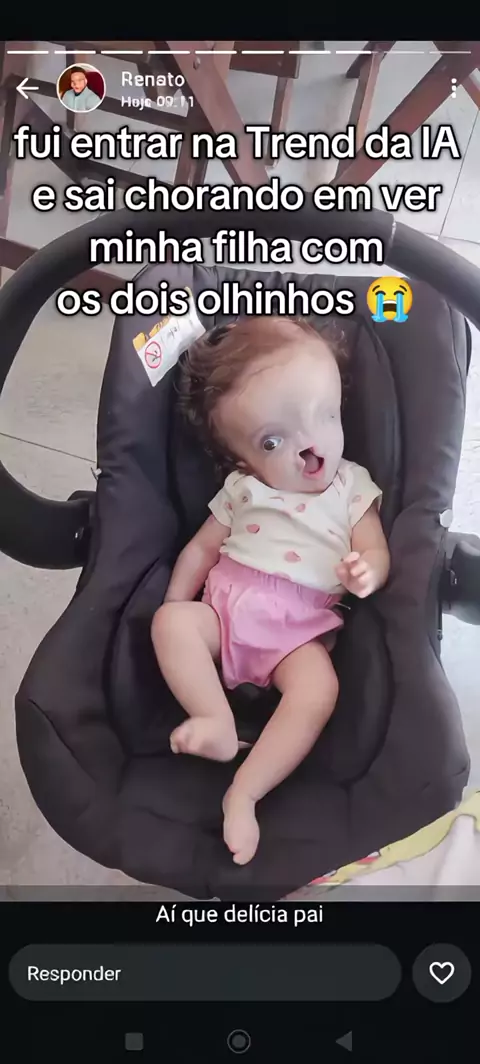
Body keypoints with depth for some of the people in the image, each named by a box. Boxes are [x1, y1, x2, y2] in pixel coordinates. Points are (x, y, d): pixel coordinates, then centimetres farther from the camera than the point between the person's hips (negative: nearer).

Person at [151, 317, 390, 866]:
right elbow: (201, 548, 12)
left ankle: (244, 793, -26)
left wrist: (366, 572, -24)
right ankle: (218, 723, -28)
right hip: (226, 605, 2)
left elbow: (375, 550, 2)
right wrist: (177, 613, 2)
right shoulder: (242, 489, 9)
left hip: (301, 626, -2)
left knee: (319, 689, -30)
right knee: (169, 621, -24)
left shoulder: (352, 485, 7)